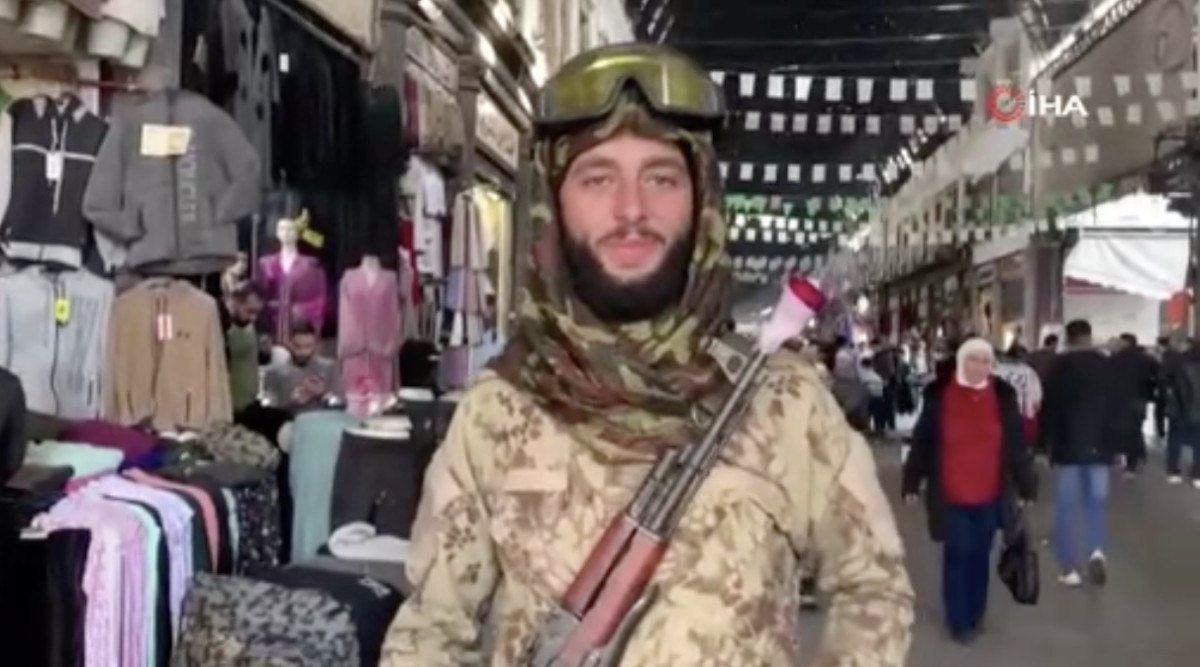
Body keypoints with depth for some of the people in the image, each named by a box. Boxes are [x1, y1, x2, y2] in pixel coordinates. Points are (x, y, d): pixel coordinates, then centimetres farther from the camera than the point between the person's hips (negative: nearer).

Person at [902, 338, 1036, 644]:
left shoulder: (1003, 395, 0)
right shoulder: (939, 395, -6)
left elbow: (1017, 445, 3)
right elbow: (922, 441, -2)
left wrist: (1026, 487, 4)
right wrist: (911, 483, 1)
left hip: (989, 495, 2)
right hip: (950, 495, -2)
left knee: (980, 556, 13)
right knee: (957, 556, 1)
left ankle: (975, 615, 27)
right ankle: (958, 621, 10)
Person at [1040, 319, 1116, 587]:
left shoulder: (1061, 366, -7)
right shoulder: (1108, 366, 1)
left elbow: (1049, 407, -7)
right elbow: (1118, 408, 4)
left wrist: (1046, 440, 5)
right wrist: (1118, 445, 11)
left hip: (1067, 446, -2)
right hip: (1099, 446, 2)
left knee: (1066, 507, 5)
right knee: (1095, 503, 14)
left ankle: (1070, 569, 4)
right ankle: (1096, 551, -10)